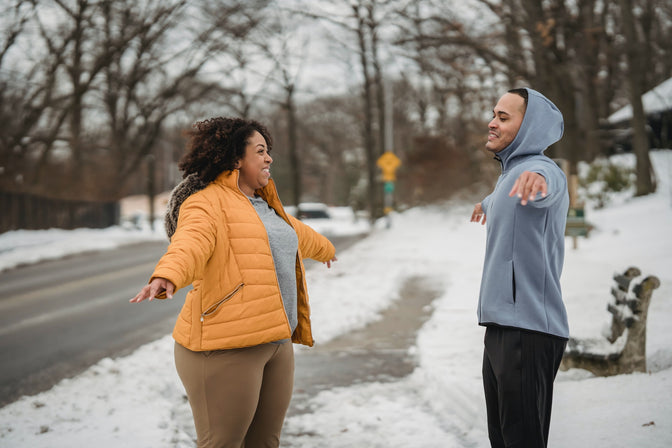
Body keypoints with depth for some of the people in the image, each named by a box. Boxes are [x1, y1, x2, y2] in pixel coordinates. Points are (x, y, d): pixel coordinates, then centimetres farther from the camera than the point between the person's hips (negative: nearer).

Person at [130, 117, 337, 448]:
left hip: (275, 343, 9)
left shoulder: (263, 205, 22)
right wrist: (166, 277, -49)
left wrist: (325, 249, 63)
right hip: (225, 347, -9)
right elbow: (190, 243, -29)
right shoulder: (207, 203, -7)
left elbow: (296, 233, 44)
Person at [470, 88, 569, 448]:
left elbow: (548, 183, -38)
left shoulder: (540, 169, -13)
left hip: (527, 328, -10)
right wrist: (487, 203, 63)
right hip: (502, 324, 10)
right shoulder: (509, 175, 18)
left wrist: (536, 179, -61)